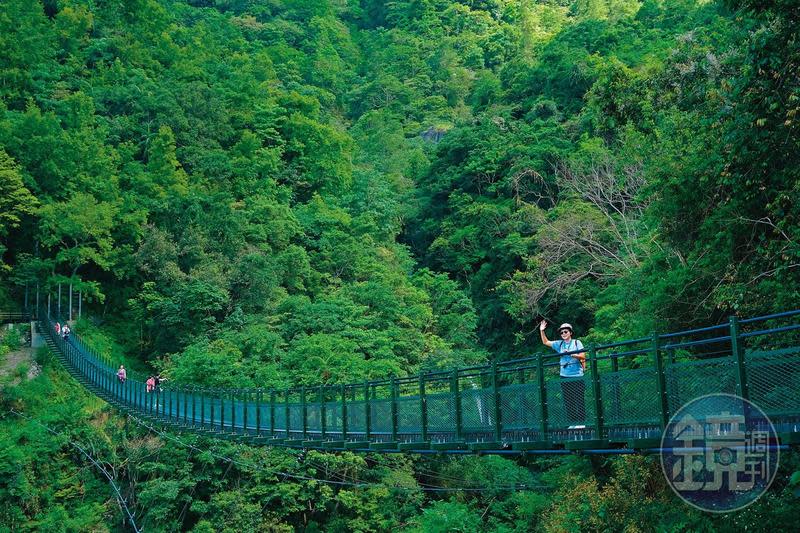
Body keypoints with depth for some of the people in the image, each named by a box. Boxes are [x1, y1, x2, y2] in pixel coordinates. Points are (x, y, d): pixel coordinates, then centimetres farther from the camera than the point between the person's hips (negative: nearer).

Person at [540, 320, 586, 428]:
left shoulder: (577, 343, 2)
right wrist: (542, 331, 6)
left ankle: (581, 422, 0)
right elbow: (545, 342, 17)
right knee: (568, 401, 5)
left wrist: (571, 354, -16)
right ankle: (573, 422, 11)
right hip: (564, 376, 4)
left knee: (579, 400, -5)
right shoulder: (559, 344, 12)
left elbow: (583, 356, -5)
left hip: (577, 375, -4)